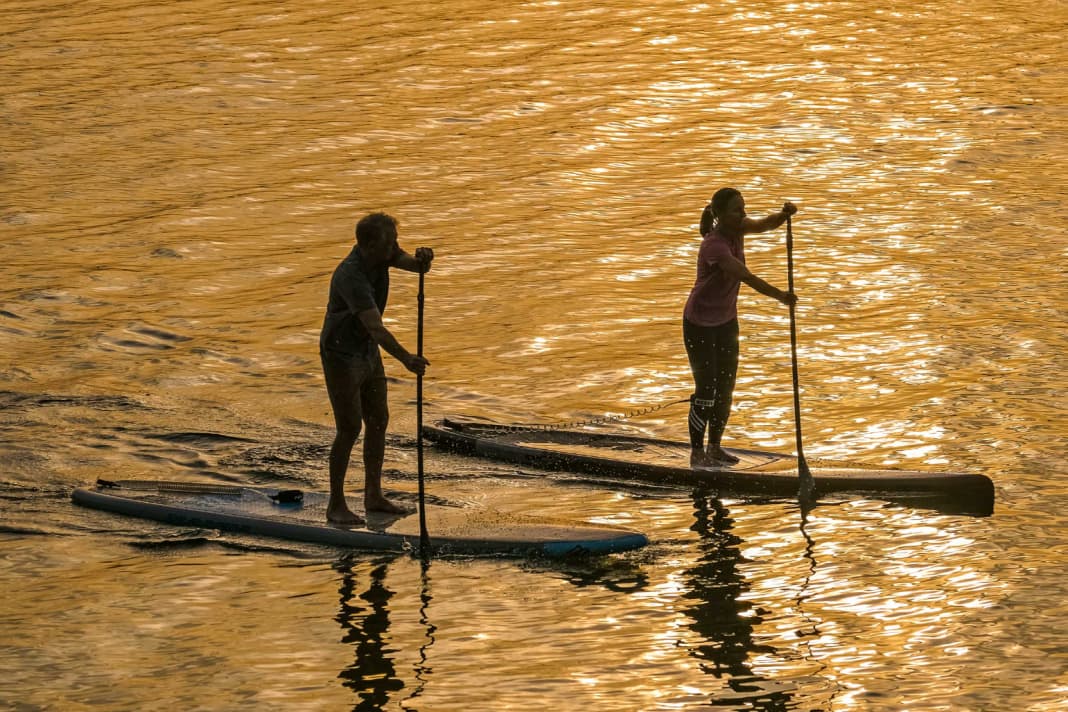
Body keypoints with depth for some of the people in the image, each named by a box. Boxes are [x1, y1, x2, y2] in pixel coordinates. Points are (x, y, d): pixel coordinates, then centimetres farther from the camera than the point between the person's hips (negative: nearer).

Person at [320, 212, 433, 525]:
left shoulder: (382, 253, -8)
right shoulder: (351, 277, -33)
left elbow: (417, 266, -10)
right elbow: (376, 327, -40)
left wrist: (423, 258, -35)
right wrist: (406, 359, -51)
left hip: (368, 352, 9)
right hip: (341, 355, -9)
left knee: (378, 421, 13)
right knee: (349, 428, -7)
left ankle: (373, 496, 24)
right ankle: (336, 505, 2)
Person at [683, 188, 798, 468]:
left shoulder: (736, 229, -4)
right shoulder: (714, 245, -30)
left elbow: (764, 225, -16)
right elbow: (746, 276, -40)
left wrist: (784, 214, -38)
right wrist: (779, 295, -48)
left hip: (726, 321, 8)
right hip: (700, 325, -8)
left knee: (726, 387, 12)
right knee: (705, 390, -4)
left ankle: (715, 447, 23)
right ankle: (697, 453, 6)